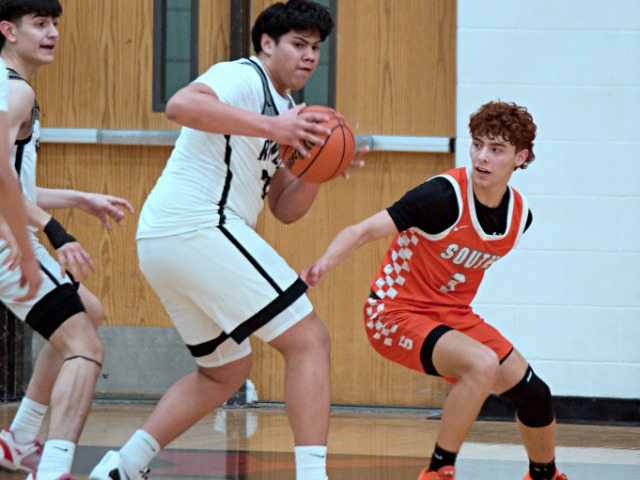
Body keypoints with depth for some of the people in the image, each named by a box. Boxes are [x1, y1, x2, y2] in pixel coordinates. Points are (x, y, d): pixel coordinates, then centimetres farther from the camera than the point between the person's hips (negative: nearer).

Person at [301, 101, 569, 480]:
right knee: (482, 364, -32)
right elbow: (364, 231, -30)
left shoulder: (519, 215, -3)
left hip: (454, 315, 7)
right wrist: (324, 264, -45)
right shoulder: (445, 196, -24)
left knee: (533, 394, 3)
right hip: (397, 313, -7)